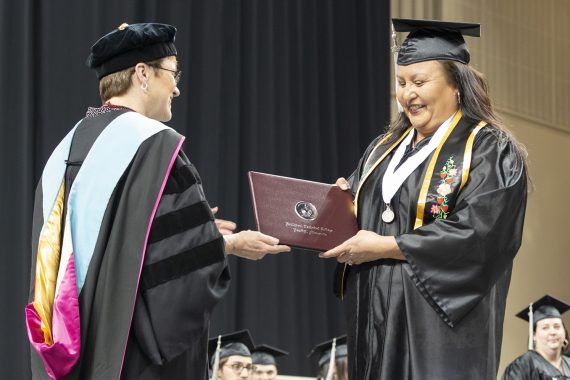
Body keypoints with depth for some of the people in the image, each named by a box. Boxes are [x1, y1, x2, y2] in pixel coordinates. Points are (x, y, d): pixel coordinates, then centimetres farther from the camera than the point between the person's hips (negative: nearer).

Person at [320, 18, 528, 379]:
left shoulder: (490, 151, -7)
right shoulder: (386, 148, 16)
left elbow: (475, 235, -18)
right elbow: (359, 213, 17)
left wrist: (385, 247, -16)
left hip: (440, 324, -6)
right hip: (377, 319, 7)